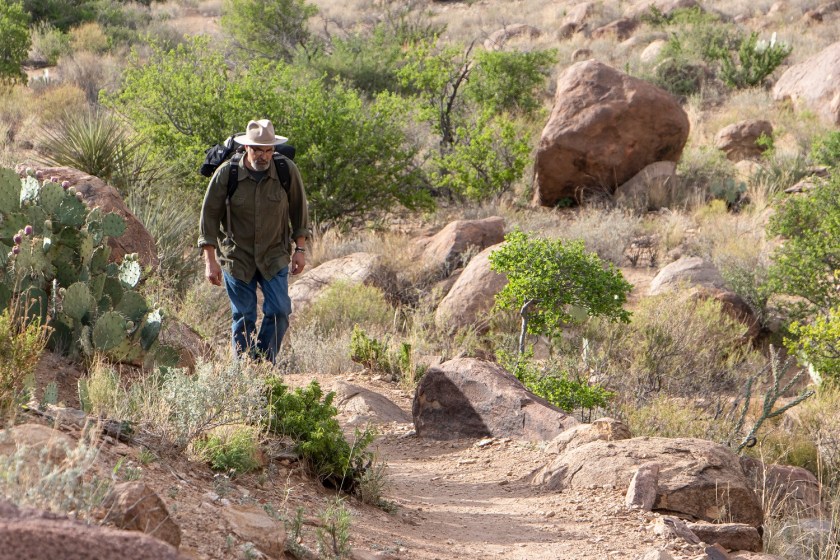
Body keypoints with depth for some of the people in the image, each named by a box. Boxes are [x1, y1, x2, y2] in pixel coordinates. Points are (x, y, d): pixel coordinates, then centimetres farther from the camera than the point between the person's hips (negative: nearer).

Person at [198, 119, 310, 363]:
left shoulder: (287, 171, -10)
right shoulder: (226, 174, -14)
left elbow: (299, 209, 5)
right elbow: (209, 215, -7)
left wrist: (300, 248, 4)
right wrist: (210, 261, -8)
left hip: (274, 256, 1)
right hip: (237, 257, -1)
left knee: (279, 310, -9)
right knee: (243, 317, 2)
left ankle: (266, 363, 8)